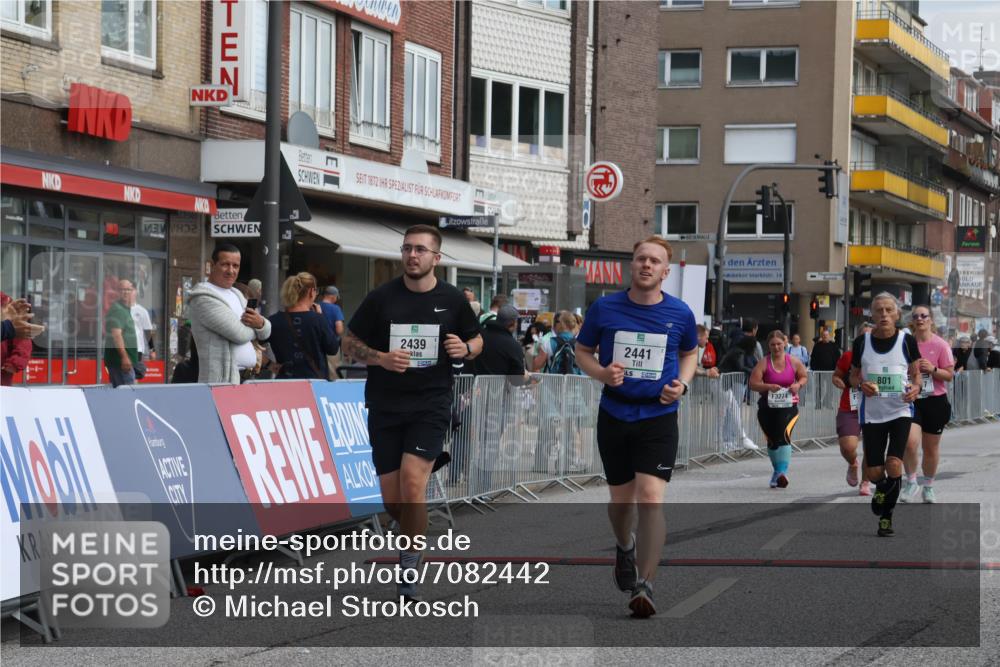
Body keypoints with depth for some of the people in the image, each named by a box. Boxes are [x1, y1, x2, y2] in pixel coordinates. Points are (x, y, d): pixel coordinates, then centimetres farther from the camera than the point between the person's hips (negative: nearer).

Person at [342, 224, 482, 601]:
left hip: (431, 404, -1)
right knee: (392, 501, 4)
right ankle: (415, 534, 38)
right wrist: (380, 358, -14)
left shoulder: (452, 300, 2)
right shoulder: (381, 297, 0)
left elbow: (476, 340, 16)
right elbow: (349, 343, 5)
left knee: (412, 481, -19)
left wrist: (465, 349, -8)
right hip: (385, 406, 1)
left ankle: (409, 567, -6)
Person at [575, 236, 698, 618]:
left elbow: (690, 353, 18)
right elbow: (582, 351, 9)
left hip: (658, 417, -2)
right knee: (621, 498, 14)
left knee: (650, 497, -16)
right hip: (614, 414, 2)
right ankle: (625, 548, 48)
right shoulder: (604, 308, -2)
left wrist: (681, 384, -1)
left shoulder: (680, 314, 0)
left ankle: (644, 586, -15)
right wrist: (602, 373, -11)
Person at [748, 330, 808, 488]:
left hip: (789, 406, -1)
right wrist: (768, 387, -25)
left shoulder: (793, 362, 1)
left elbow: (804, 376, 15)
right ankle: (777, 470, 31)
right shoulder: (763, 363, -4)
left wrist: (798, 385, -6)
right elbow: (753, 384, -9)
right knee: (772, 441, 9)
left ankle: (782, 472, -26)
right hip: (767, 408, 1)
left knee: (784, 435, -22)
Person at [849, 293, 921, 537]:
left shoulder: (907, 341, -3)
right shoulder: (861, 342, 0)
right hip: (872, 413, 2)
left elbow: (916, 373, 6)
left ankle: (886, 515, 5)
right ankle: (882, 487, 40)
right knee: (873, 473, 1)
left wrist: (916, 388, -17)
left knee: (894, 464, -16)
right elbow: (854, 375, 11)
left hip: (900, 411, -2)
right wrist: (861, 385, -12)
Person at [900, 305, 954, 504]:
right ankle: (911, 482, -2)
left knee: (931, 448, 10)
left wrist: (933, 369, -19)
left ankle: (928, 486, 31)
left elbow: (949, 375, -3)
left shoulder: (940, 345, -4)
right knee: (909, 441, -21)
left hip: (935, 401, 0)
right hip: (911, 400, 0)